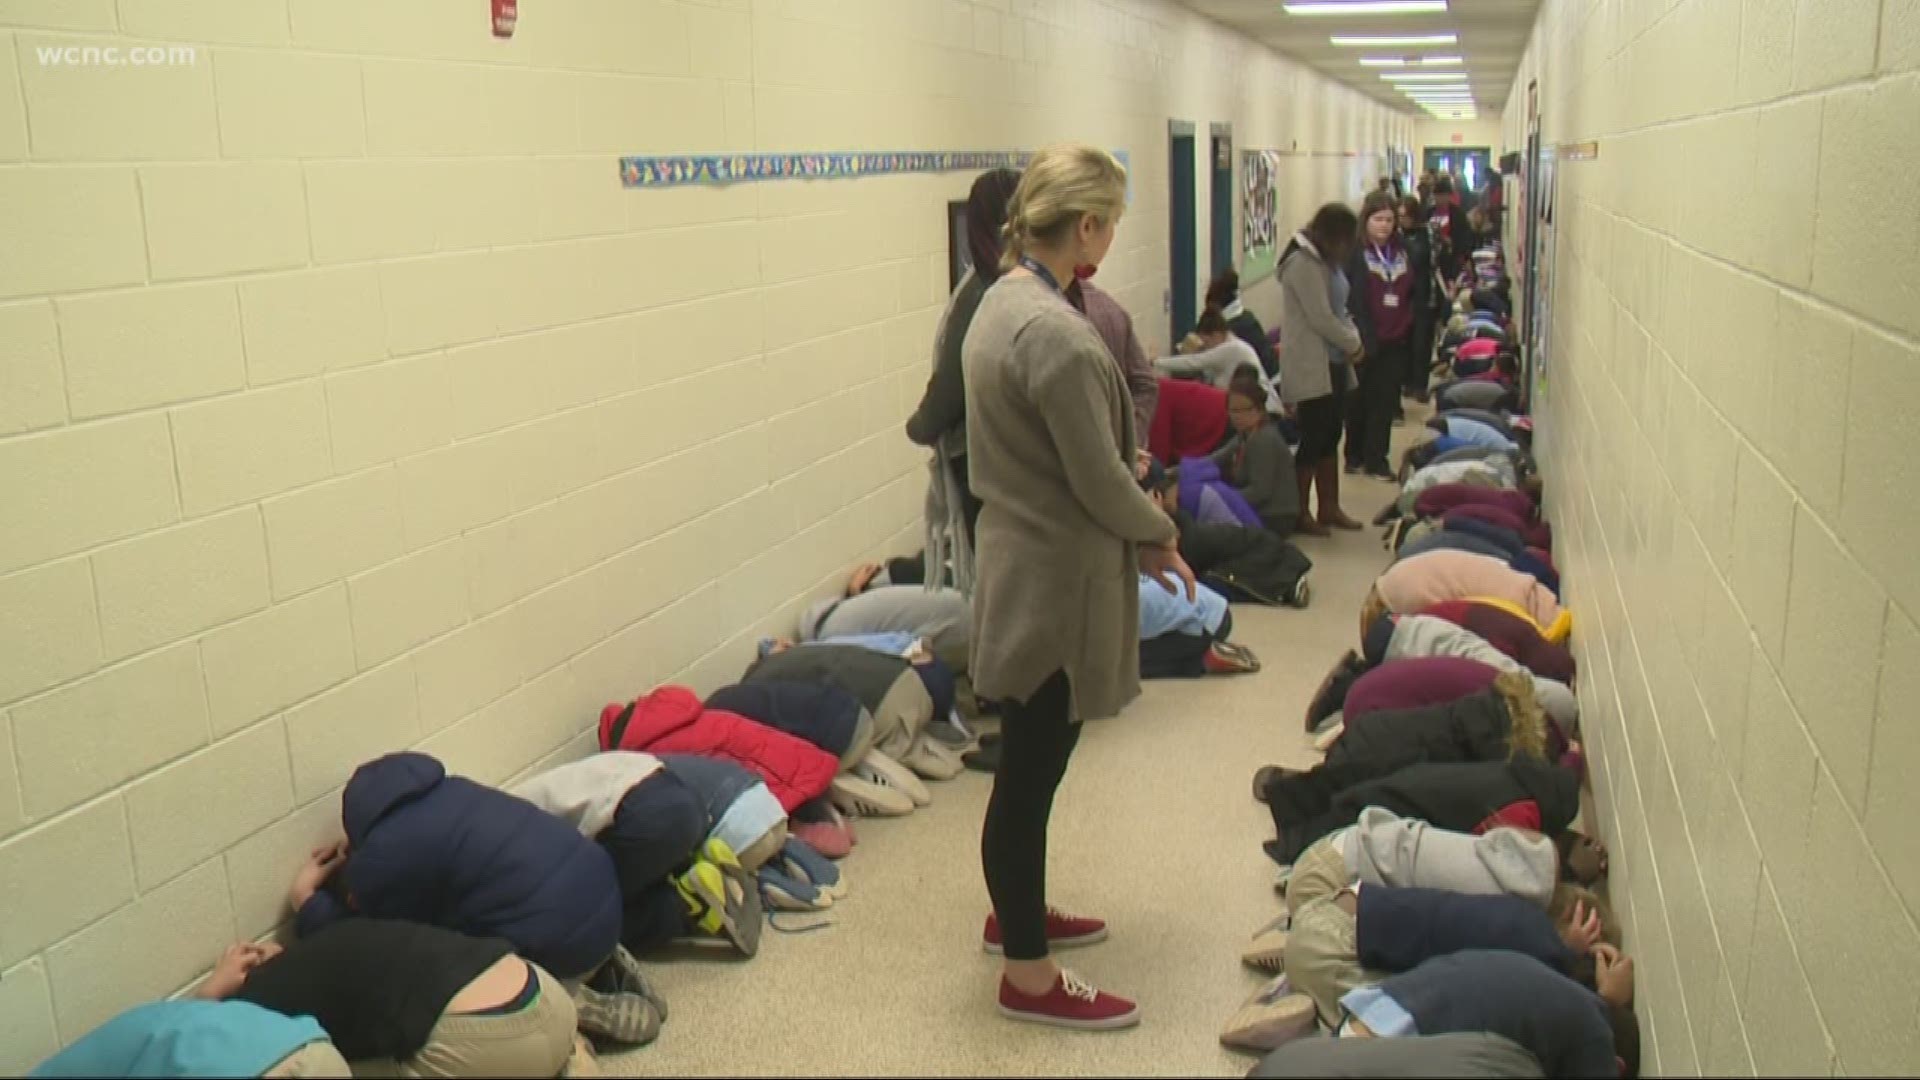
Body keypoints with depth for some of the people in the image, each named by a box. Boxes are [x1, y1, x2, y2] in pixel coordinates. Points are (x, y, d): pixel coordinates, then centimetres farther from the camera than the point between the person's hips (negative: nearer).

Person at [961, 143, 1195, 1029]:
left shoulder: (1001, 302, 7)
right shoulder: (1055, 333, -24)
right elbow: (1099, 480, -20)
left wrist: (1138, 539, 11)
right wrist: (1158, 536, -1)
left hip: (1022, 565, 10)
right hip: (1055, 581, -10)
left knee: (1030, 762, 23)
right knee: (1031, 771, 2)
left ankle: (1016, 912, 41)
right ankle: (1030, 977, 18)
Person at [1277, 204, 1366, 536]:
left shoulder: (1326, 261, 12)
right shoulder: (1303, 263, -18)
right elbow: (1321, 319, -20)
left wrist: (1353, 337, 1)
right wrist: (1353, 344, -9)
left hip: (1332, 362, 9)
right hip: (1310, 367, -9)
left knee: (1330, 436, 14)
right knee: (1313, 439, -3)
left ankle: (1329, 507, 24)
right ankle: (1300, 513, 8)